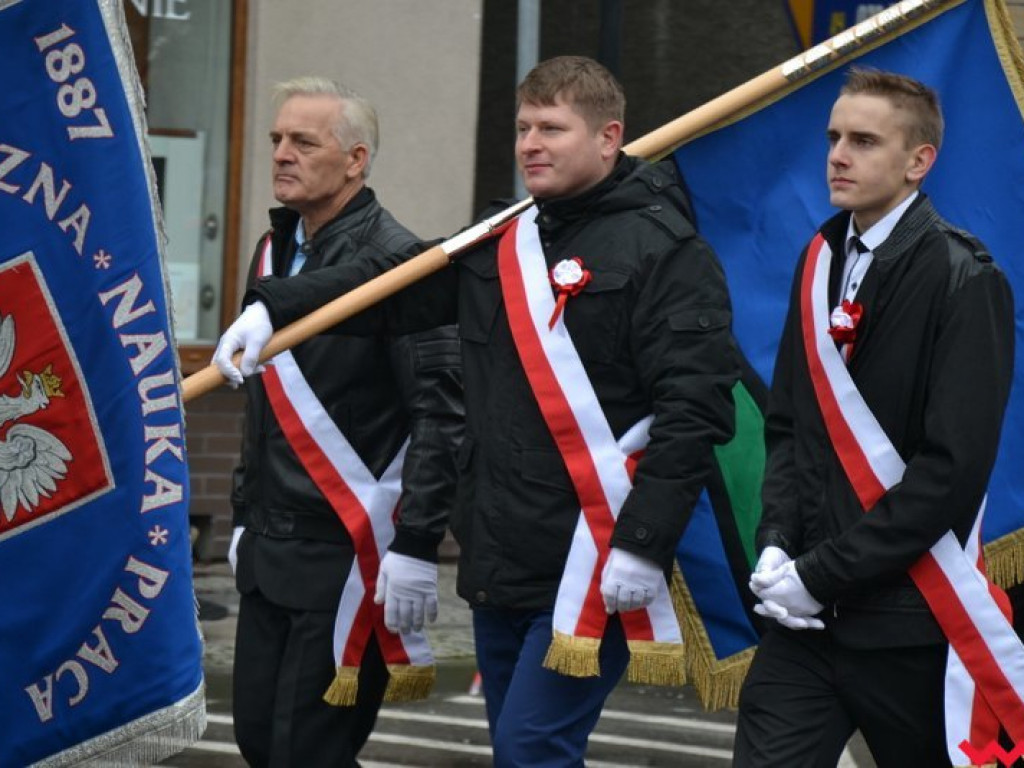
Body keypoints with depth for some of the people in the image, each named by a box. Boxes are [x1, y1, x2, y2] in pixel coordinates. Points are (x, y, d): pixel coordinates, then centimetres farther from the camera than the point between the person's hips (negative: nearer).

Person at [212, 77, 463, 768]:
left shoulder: (395, 258, -13)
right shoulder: (275, 253, 13)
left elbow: (442, 413, -17)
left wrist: (417, 549, -20)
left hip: (351, 554, -8)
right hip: (271, 553, 8)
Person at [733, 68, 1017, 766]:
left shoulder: (963, 280, -9)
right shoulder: (822, 262, 11)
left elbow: (954, 466, -16)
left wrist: (824, 574, -16)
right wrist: (776, 545, -2)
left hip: (908, 626, -5)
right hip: (806, 618, 5)